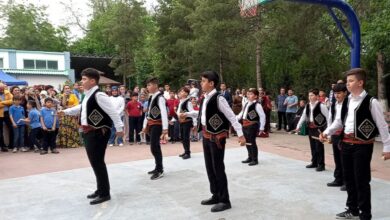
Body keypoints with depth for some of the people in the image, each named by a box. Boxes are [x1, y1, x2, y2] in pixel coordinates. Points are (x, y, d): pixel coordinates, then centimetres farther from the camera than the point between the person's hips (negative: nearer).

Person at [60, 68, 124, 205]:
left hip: (98, 133, -10)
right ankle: (100, 189, 30)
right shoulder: (87, 96, 12)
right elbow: (82, 108, 31)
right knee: (94, 162, 16)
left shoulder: (99, 95, -17)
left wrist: (119, 128, -18)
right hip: (89, 132, 10)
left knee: (97, 162, -4)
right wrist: (66, 112, 32)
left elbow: (113, 112, -18)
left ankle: (104, 193, 9)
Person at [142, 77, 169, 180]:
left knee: (154, 147, -10)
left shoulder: (160, 97, -15)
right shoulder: (151, 97, 13)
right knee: (155, 147, 15)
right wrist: (145, 125, 18)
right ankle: (158, 167, 26)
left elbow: (164, 113, -24)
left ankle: (160, 171, -2)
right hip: (151, 124, 9)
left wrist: (165, 129, -30)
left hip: (157, 124, -9)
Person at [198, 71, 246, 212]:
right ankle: (216, 196, 31)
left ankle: (225, 201, 13)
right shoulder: (205, 98, 6)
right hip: (206, 136, 8)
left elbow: (231, 117, -17)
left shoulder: (218, 98, -18)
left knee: (218, 168, 0)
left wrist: (240, 134, -19)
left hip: (217, 137, -8)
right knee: (209, 167, 15)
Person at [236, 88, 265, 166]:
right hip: (245, 125, 8)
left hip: (252, 125, -8)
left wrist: (261, 127, -11)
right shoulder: (247, 104, 13)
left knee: (252, 142, -2)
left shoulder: (257, 105, -12)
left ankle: (255, 160, 10)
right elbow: (242, 113, 18)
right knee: (247, 142, 16)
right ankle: (250, 157, 30)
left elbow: (262, 116, -12)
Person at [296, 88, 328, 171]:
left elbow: (327, 117, -12)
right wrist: (298, 126, 12)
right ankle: (314, 163, 25)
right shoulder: (307, 106, 8)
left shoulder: (321, 106, -12)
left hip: (319, 128, -7)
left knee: (319, 146, -2)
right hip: (311, 128, 7)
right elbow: (303, 116, 14)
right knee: (312, 146, 13)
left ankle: (321, 164, 7)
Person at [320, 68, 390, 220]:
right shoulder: (347, 101, 8)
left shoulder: (371, 102, -11)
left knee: (361, 180, 2)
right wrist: (327, 133, -1)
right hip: (346, 143, 7)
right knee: (348, 178, 15)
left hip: (363, 145, -6)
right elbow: (339, 120, 13)